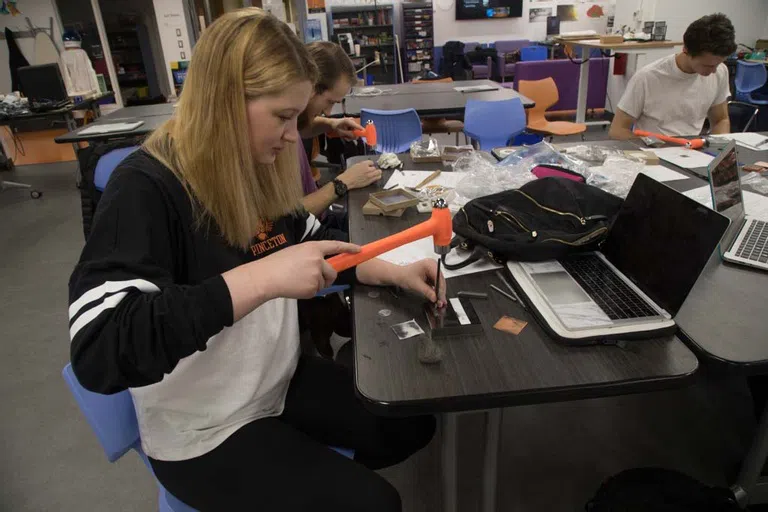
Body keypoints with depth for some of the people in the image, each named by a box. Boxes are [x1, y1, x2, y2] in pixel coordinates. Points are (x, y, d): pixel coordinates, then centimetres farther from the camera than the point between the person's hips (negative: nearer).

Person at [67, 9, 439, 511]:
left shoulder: (259, 168, -3)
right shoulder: (146, 189, -24)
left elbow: (315, 243, 11)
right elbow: (98, 354, -34)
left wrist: (394, 273, -3)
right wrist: (259, 279, -40)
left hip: (283, 383, 7)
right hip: (203, 433, -7)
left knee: (414, 425, 12)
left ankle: (322, 470, 36)